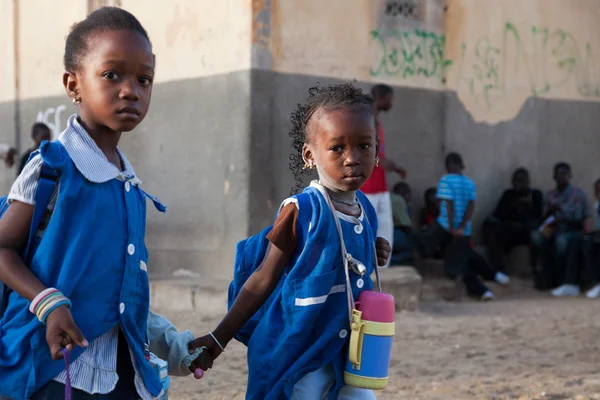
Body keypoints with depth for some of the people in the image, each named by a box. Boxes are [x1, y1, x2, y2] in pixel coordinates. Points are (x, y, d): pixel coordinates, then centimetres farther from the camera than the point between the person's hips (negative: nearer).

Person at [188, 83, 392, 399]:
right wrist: (220, 338, -8)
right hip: (296, 353, -6)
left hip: (344, 352, 6)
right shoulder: (301, 211, -16)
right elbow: (264, 279, -9)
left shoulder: (366, 210, 3)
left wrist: (371, 257, -3)